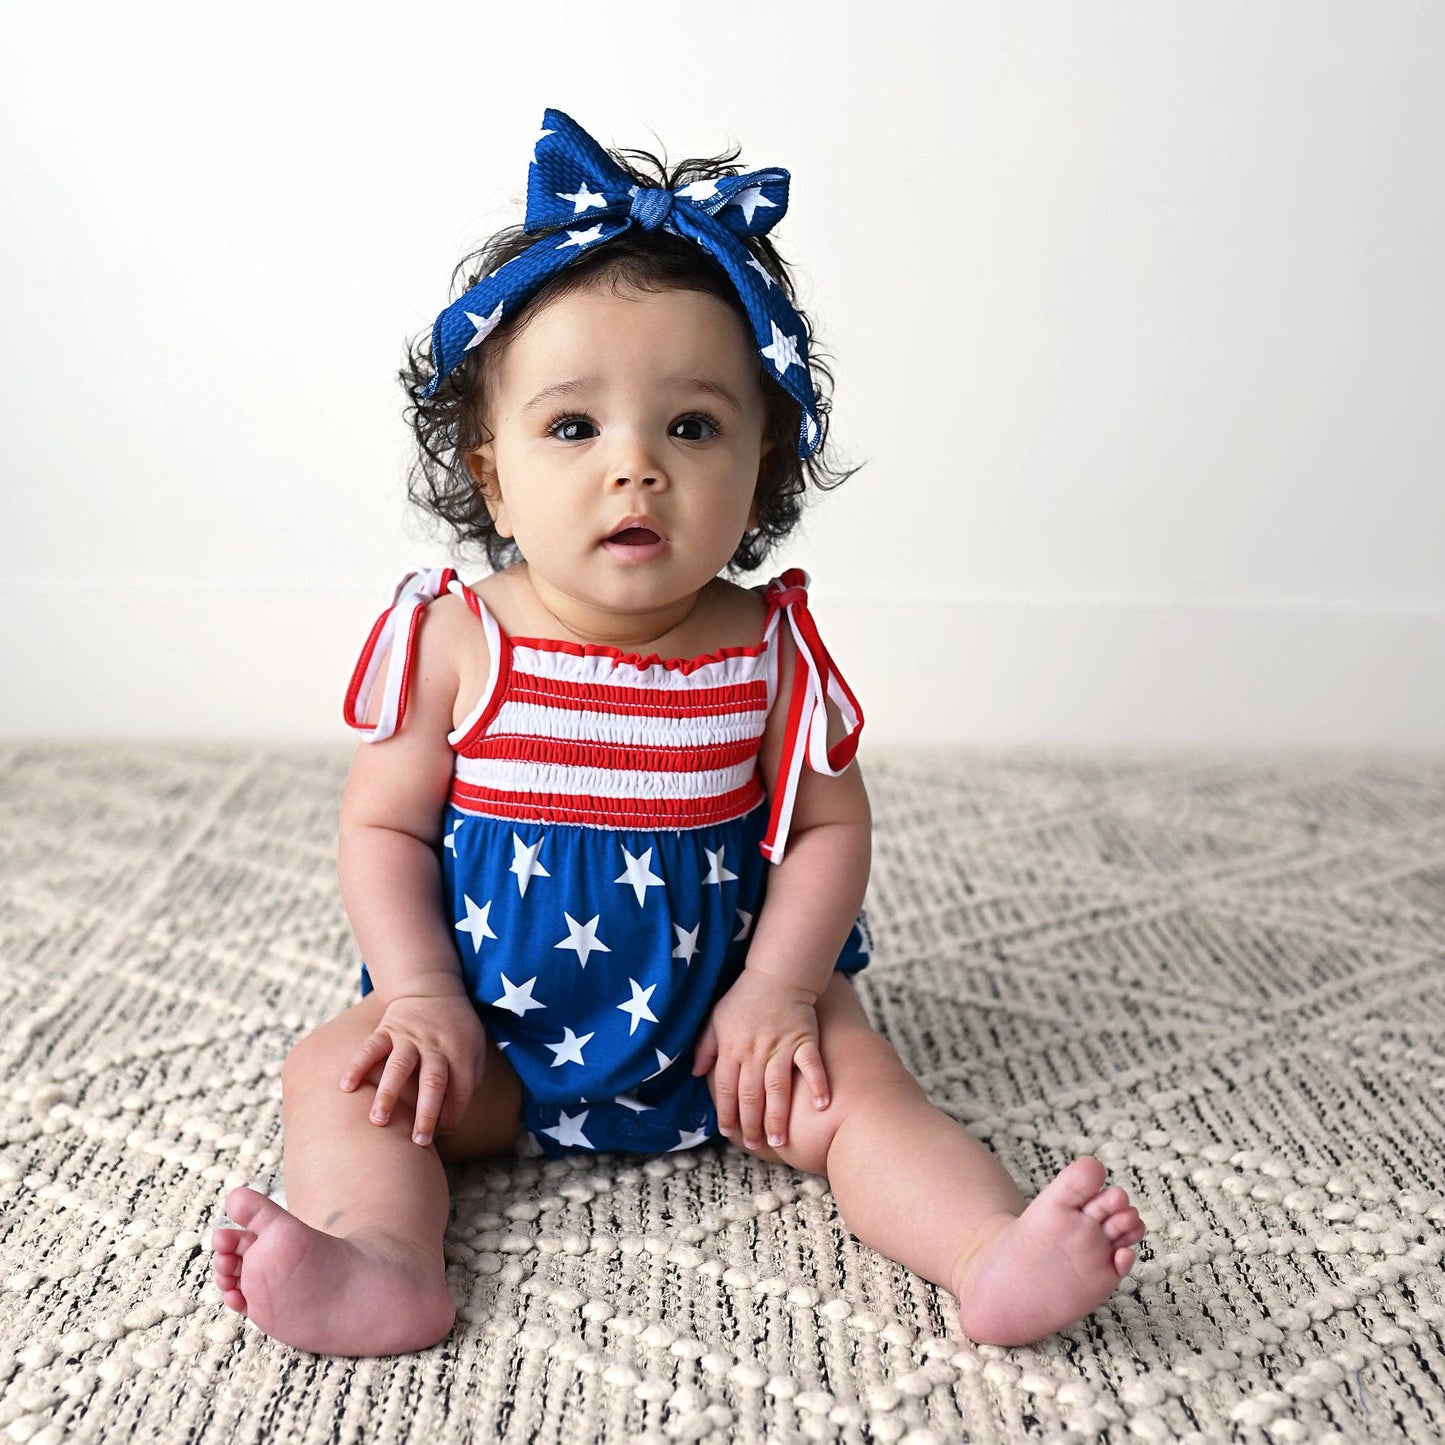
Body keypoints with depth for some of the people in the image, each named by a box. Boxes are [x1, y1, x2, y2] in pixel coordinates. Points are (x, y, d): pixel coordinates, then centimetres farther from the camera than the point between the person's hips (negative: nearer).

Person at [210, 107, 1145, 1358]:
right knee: (340, 1073, -14)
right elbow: (384, 831, -3)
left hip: (721, 1017, 0)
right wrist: (422, 997, -12)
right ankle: (386, 1265, -27)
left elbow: (829, 828, -4)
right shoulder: (453, 642, -10)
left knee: (854, 1082, -19)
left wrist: (775, 990, -13)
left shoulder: (768, 652, -9)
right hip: (494, 1024, 1)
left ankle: (995, 1255, -23)